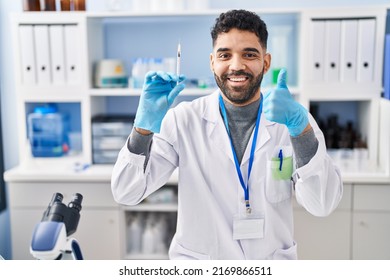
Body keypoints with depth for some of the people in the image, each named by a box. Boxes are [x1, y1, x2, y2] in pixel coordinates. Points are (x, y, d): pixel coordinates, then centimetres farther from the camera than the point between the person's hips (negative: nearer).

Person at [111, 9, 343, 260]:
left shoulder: (293, 119, -2)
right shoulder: (183, 119, -4)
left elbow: (323, 205, -11)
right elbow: (126, 193, -6)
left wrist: (301, 128, -24)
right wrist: (144, 126, -21)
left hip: (274, 258, 2)